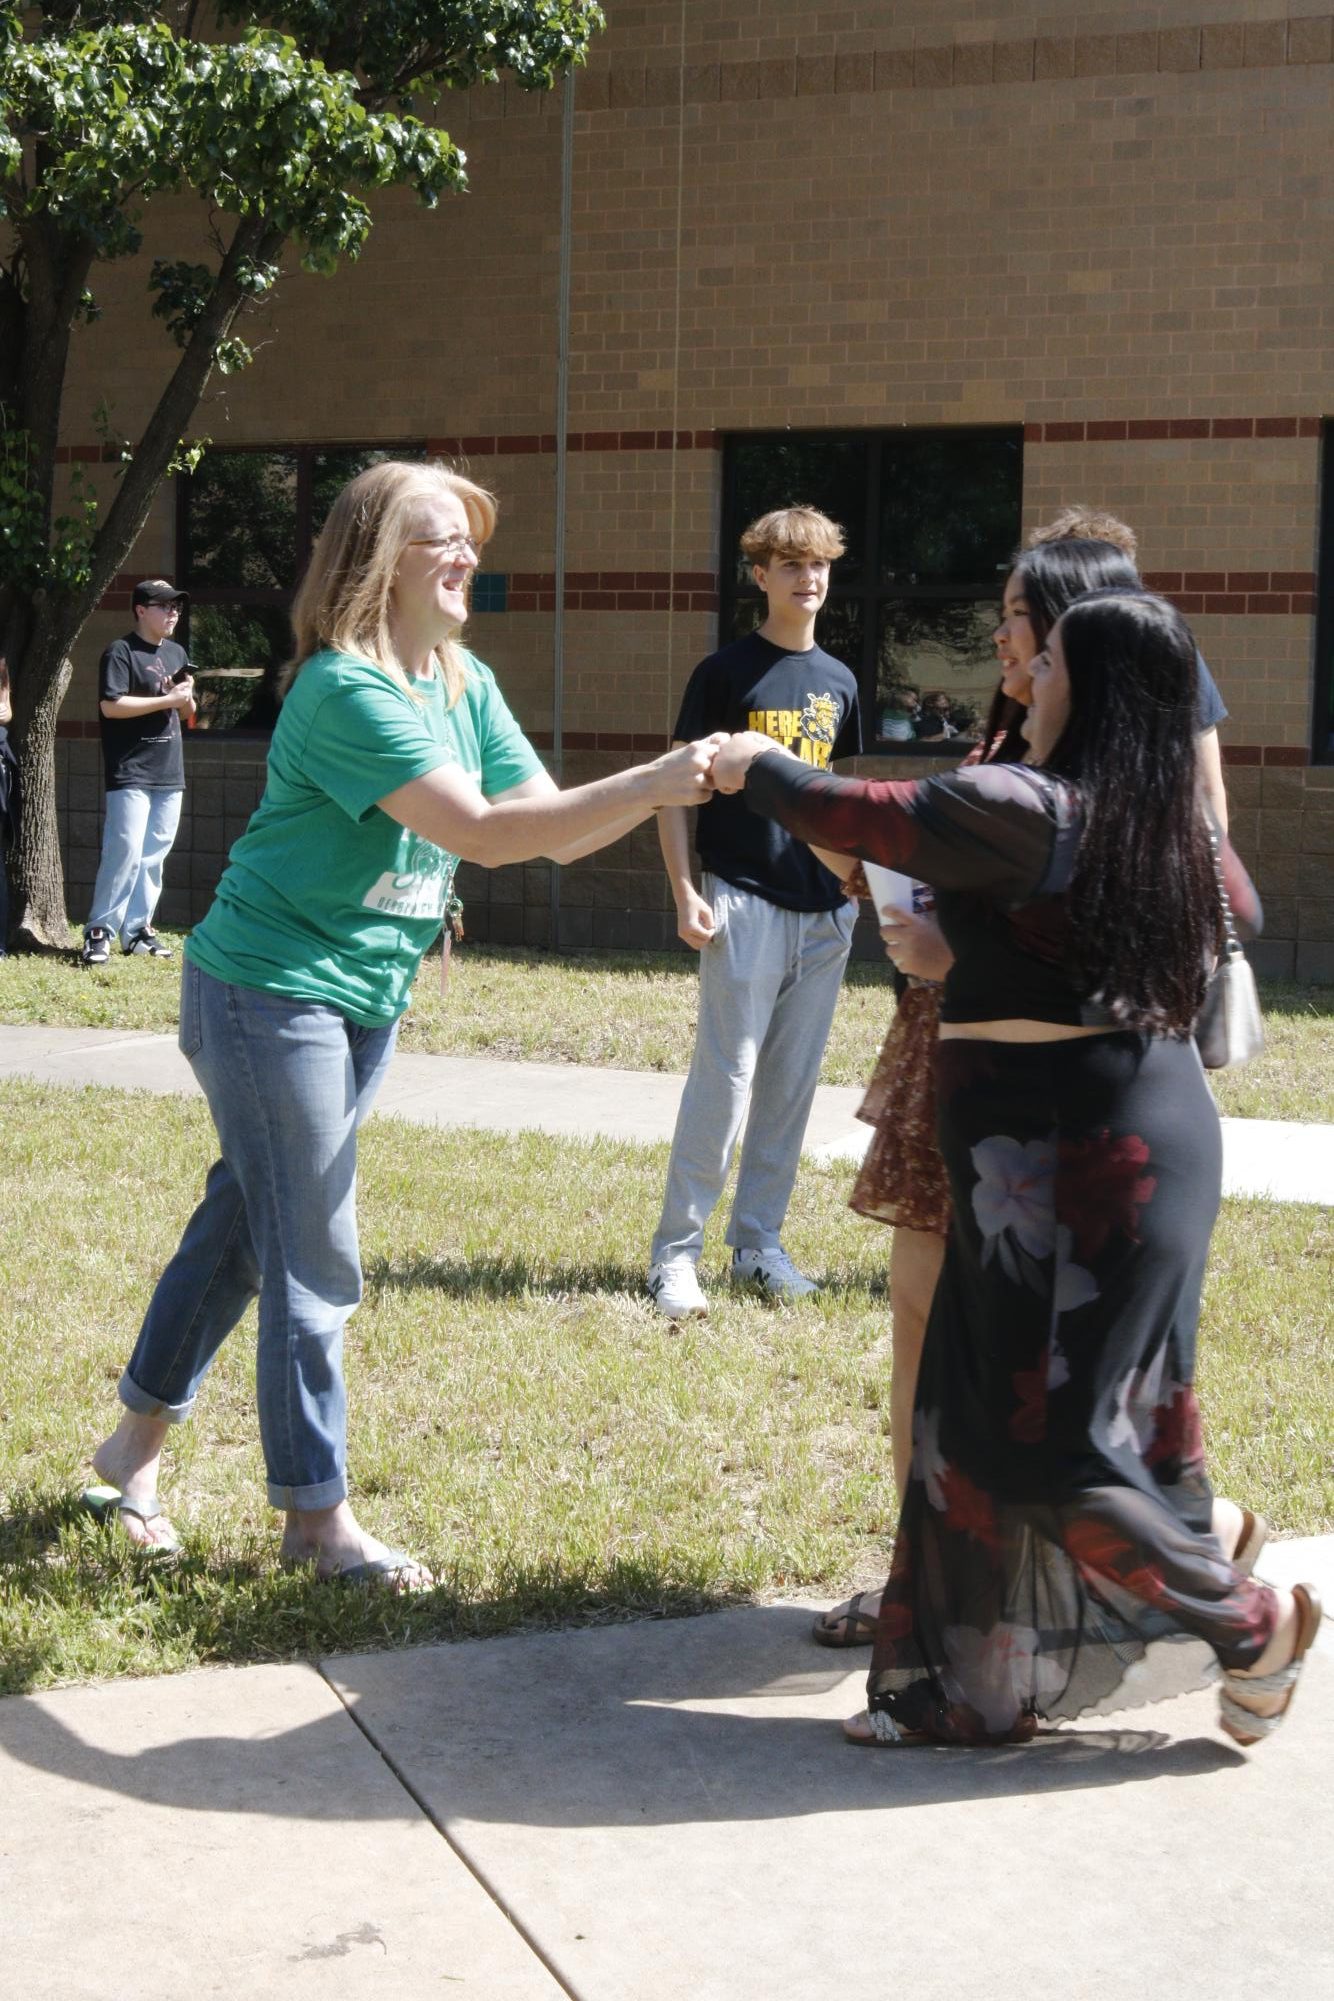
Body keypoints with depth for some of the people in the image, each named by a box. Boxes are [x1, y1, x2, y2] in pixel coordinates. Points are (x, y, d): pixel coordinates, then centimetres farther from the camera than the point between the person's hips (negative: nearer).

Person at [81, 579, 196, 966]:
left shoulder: (177, 654, 17)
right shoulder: (121, 653, -7)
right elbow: (110, 705, -18)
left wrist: (187, 697, -1)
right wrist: (167, 699, -17)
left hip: (169, 774, 7)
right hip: (131, 774, -7)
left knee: (154, 857, 7)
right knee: (125, 852, -13)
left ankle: (137, 930, 13)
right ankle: (100, 932, -7)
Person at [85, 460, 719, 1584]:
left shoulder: (469, 689, 5)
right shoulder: (342, 689, -22)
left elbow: (554, 830, 2)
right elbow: (481, 833, -30)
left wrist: (666, 788, -15)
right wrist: (650, 783, -32)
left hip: (366, 1003, 9)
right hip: (270, 992, -9)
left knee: (244, 1222, 17)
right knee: (314, 1263, -2)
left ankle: (137, 1445, 32)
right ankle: (319, 1518, 10)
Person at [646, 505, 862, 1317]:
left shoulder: (840, 681, 13)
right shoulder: (726, 672, -2)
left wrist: (857, 882, 14)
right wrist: (685, 891, -12)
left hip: (826, 910, 5)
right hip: (745, 904, -5)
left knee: (793, 1085, 9)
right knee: (724, 1080, -7)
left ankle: (760, 1242, 19)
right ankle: (676, 1251, 0)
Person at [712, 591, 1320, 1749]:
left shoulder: (1025, 809, -16)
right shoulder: (1178, 828, 9)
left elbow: (853, 817, -10)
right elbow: (1241, 914, 28)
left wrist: (754, 768, 10)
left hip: (1058, 1152, -9)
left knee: (1045, 1430, -1)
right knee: (981, 1410, 12)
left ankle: (1250, 1625, 11)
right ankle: (975, 1689, 18)